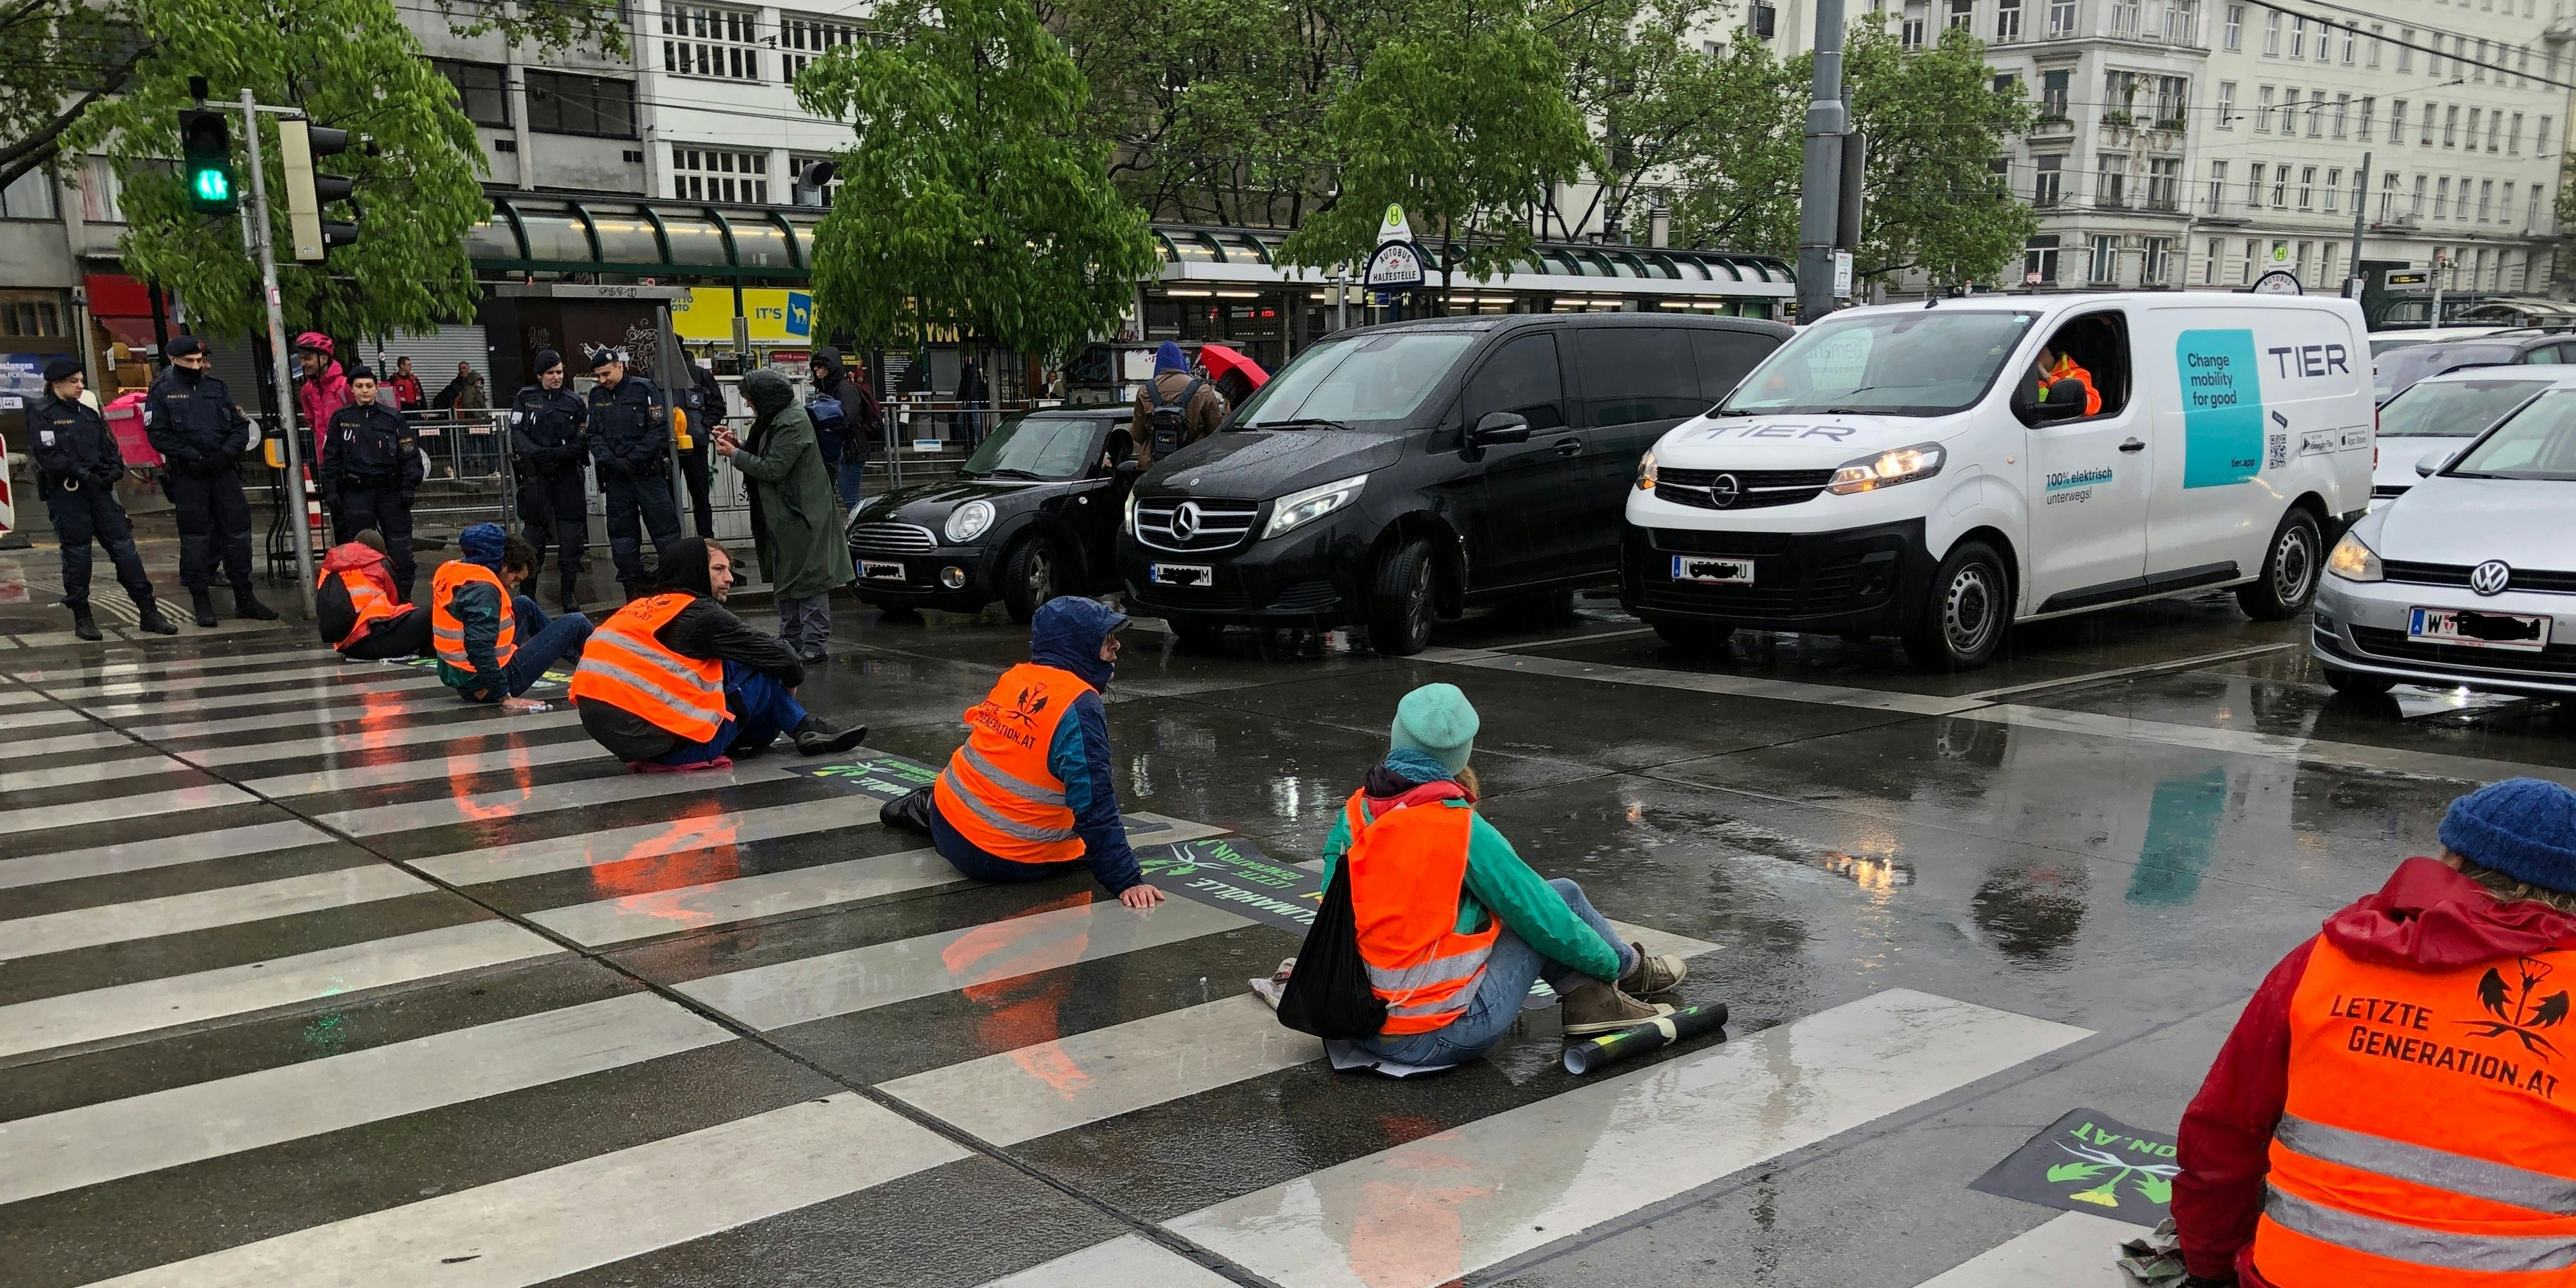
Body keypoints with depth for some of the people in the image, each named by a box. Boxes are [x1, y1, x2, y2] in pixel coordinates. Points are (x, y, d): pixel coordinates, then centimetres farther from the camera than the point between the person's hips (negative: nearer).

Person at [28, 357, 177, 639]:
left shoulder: (88, 413, 17)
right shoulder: (41, 413, -1)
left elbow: (109, 447, 19)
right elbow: (47, 455, -11)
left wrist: (114, 470, -2)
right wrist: (81, 474, -19)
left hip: (98, 489, 5)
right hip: (66, 492, -5)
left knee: (124, 547, 0)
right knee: (77, 554, 0)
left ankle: (149, 612, 1)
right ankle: (82, 618, 11)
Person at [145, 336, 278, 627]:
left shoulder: (217, 387, 13)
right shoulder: (162, 392, 1)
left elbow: (240, 426, 12)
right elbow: (158, 434, -7)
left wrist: (227, 453, -5)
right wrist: (194, 457, -15)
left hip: (223, 471, 4)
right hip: (187, 475, -3)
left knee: (237, 531, 3)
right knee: (195, 536, 1)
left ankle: (244, 599, 11)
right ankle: (201, 602, 7)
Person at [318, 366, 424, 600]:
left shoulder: (393, 419, 5)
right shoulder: (341, 419, 6)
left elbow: (410, 455, 4)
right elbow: (332, 458, 9)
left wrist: (409, 487, -5)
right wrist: (331, 491, 2)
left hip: (391, 491, 0)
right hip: (355, 492, 0)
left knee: (400, 549, 0)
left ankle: (404, 598, 11)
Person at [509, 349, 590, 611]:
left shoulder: (575, 402, 6)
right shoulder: (525, 398, 6)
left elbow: (583, 442, 0)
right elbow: (517, 433, -3)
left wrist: (555, 453, -15)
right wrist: (537, 453, -19)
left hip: (567, 474, 1)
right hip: (535, 474, -1)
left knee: (571, 534, -1)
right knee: (535, 532, 2)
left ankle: (569, 594, 7)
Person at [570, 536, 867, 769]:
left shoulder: (637, 608, 16)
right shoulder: (700, 614, -7)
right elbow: (780, 656, -4)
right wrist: (792, 679, 20)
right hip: (672, 747, -8)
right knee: (763, 669, 2)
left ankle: (805, 729, 19)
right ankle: (806, 731, 17)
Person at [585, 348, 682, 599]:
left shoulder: (643, 388, -4)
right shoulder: (596, 395, 9)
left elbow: (660, 430, -9)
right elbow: (594, 435, 6)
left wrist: (632, 460, -14)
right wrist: (611, 460, -12)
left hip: (648, 471, -4)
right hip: (615, 475, 4)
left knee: (665, 527, -2)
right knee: (622, 531, 8)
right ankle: (633, 586, 15)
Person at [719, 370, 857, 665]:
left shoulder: (792, 423, -18)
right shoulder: (776, 420, 14)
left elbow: (773, 468, -20)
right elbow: (764, 457, 19)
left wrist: (734, 455, -11)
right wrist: (738, 444, 5)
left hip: (801, 515, -11)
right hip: (784, 515, 11)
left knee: (808, 578, -7)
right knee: (785, 578, 15)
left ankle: (814, 644, -5)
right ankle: (791, 640, 23)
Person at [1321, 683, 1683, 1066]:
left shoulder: (1352, 815, -1)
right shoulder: (1464, 831, -17)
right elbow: (1543, 915, -6)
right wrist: (1612, 962, 12)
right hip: (1442, 1036, -6)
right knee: (1562, 895, 7)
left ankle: (1588, 998, 25)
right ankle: (1630, 970, 33)